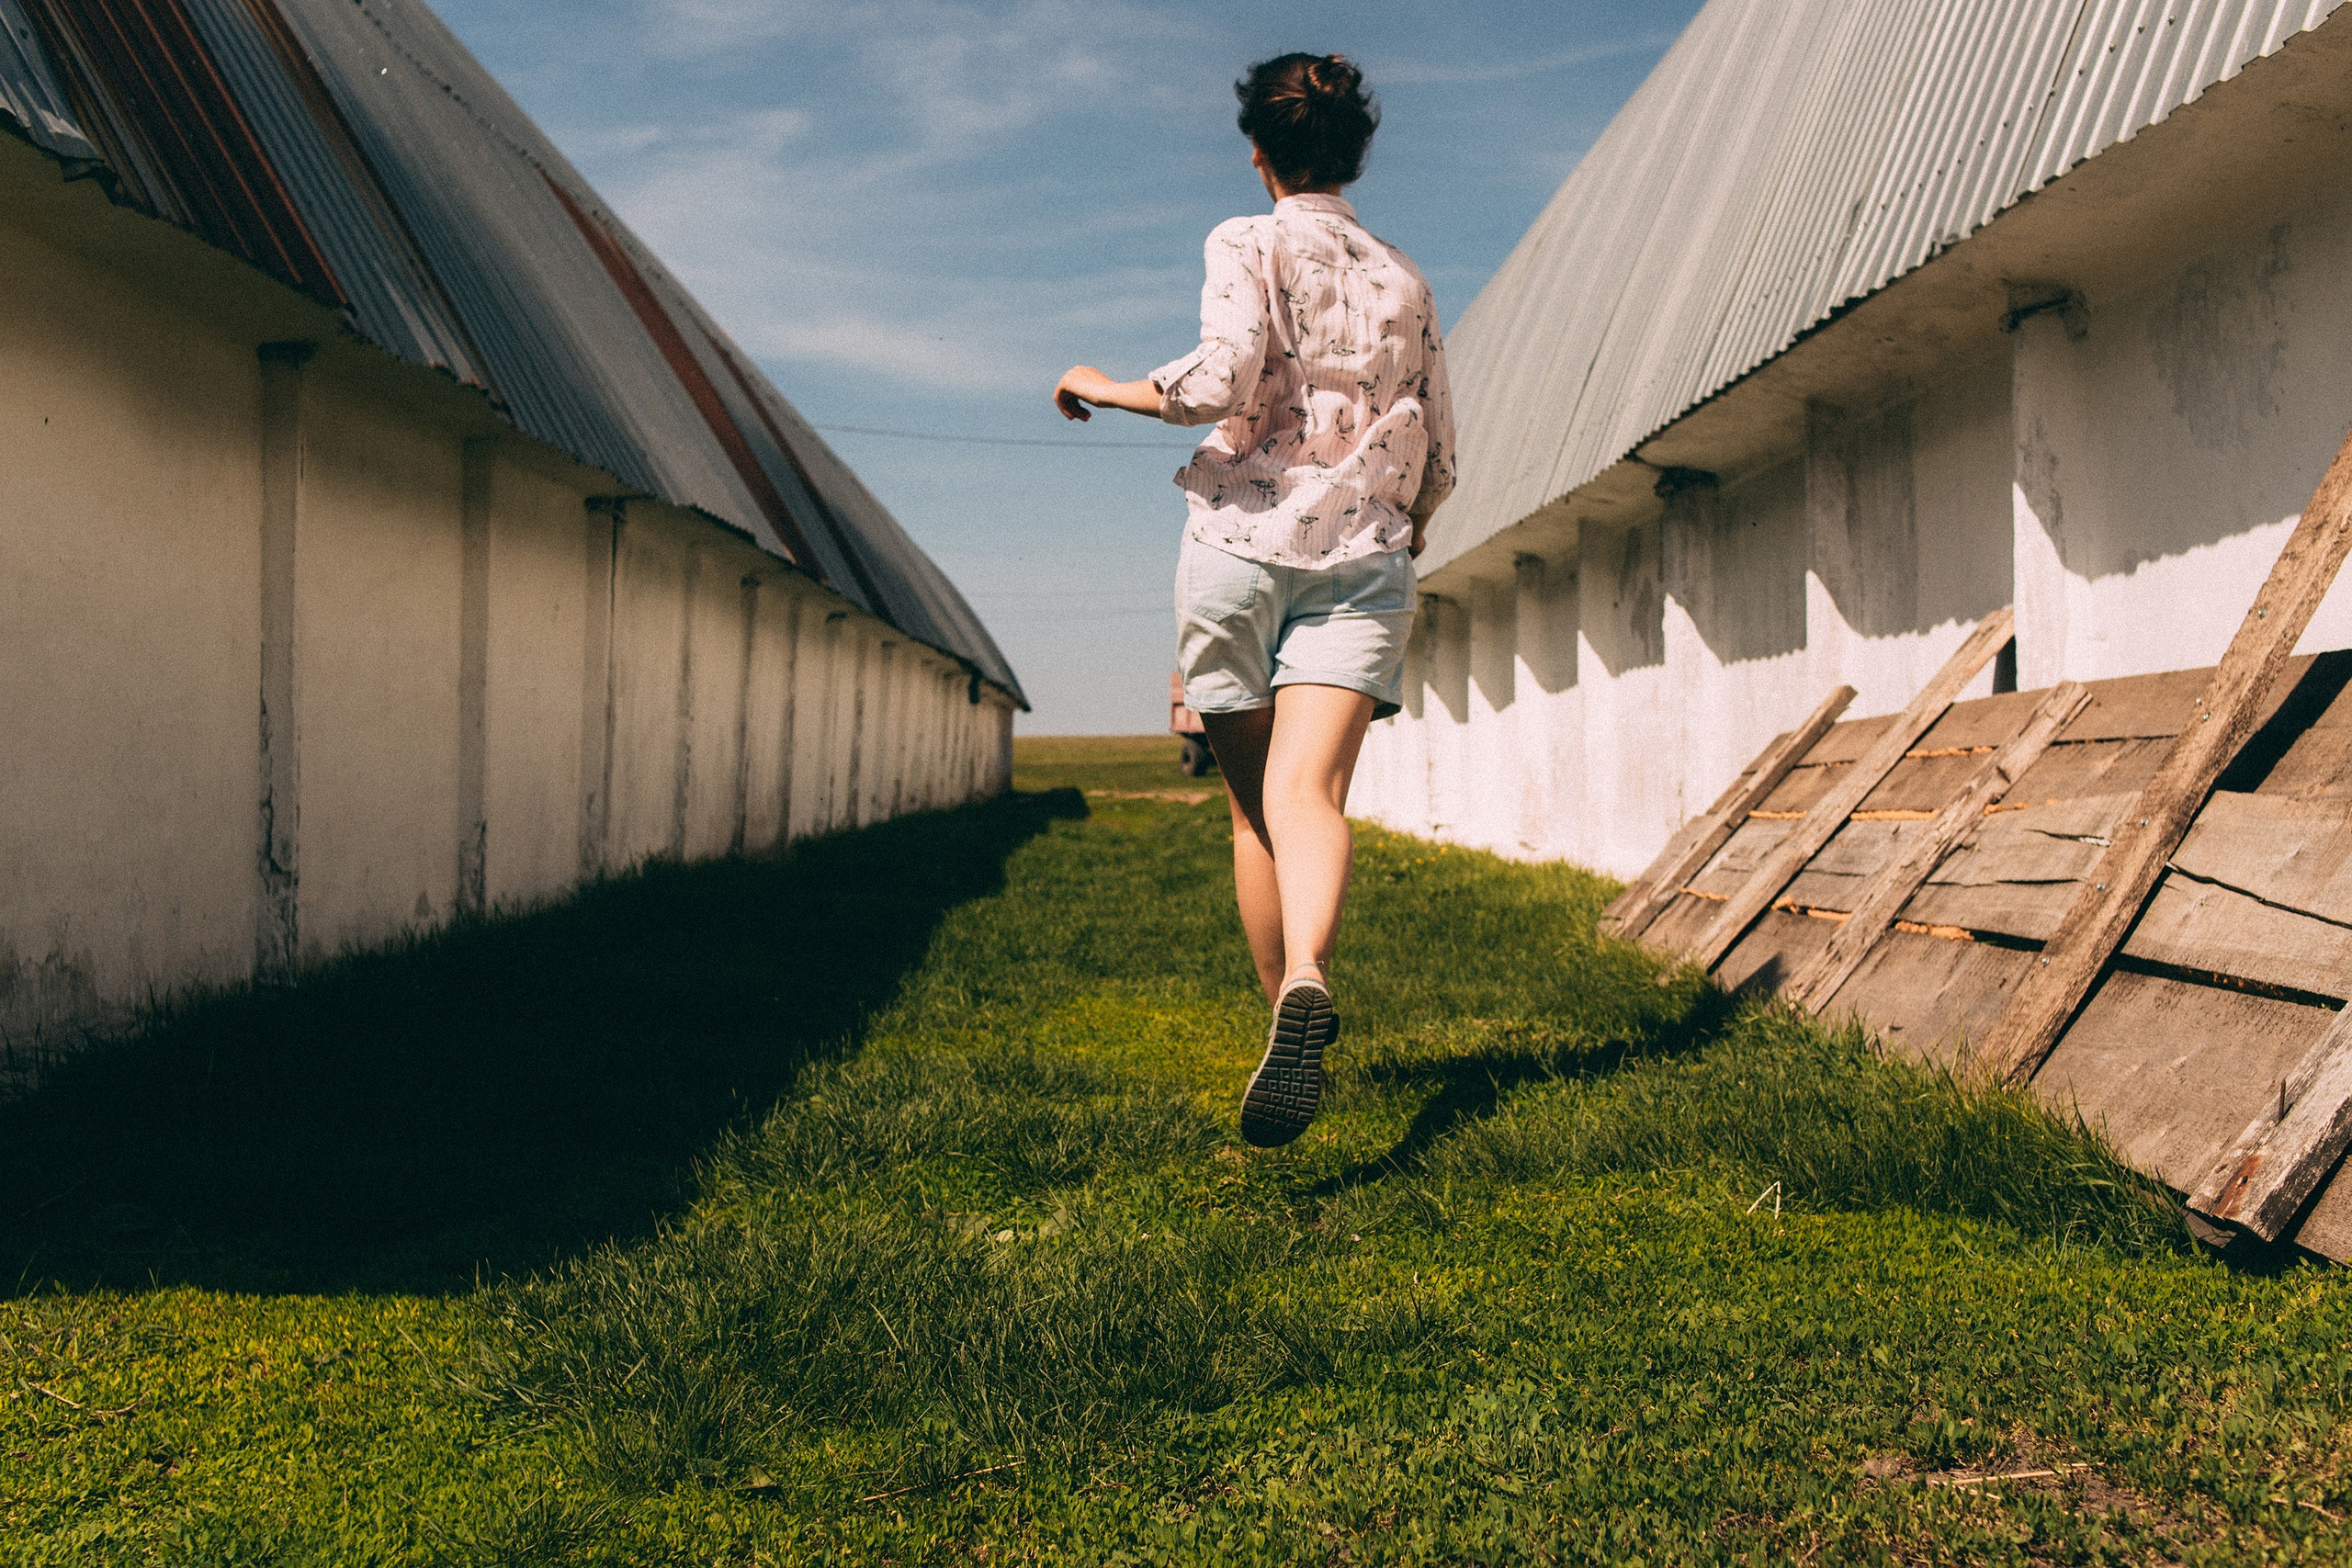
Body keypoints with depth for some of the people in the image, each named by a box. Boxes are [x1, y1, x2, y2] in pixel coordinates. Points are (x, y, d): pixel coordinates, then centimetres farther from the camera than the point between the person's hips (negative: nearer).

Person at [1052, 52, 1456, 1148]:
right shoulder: (1403, 279, 19)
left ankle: (1289, 1021, 20)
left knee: (1255, 809, 11)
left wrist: (1108, 389, 3)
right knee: (1309, 792, -15)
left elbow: (1225, 378, -14)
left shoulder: (1249, 244, 4)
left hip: (1242, 540, -2)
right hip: (1363, 556, 2)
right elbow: (1437, 455, 18)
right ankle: (1306, 980, -43)